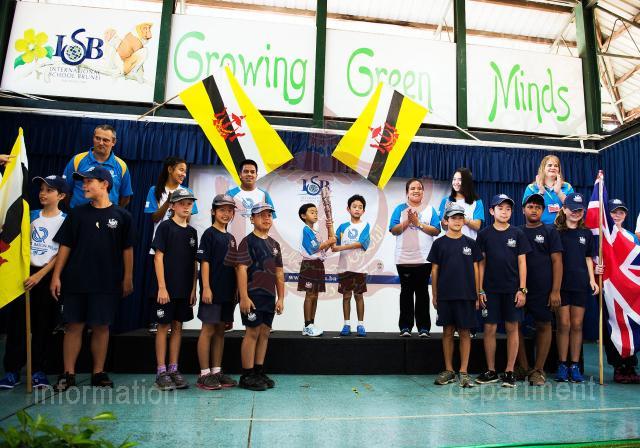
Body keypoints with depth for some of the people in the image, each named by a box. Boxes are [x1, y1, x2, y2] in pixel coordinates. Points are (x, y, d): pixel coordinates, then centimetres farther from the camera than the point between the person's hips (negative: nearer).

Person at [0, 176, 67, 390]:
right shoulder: (31, 216, 9)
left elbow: (62, 253, -7)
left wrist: (40, 275, -13)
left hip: (48, 276, -3)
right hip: (25, 272, 3)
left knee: (44, 324, 4)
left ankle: (38, 370, 14)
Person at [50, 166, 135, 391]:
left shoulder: (121, 216, 1)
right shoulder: (77, 213, 6)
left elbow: (127, 250, 2)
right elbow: (65, 246, 6)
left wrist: (128, 278, 0)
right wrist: (56, 276, 0)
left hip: (107, 283, -1)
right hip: (76, 280, 2)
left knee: (101, 327, 6)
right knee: (73, 326, 5)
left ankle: (99, 373, 17)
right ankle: (68, 374, 16)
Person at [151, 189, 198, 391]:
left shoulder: (192, 232, 10)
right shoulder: (165, 227, -4)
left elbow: (194, 263, 11)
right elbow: (158, 257, -9)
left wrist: (193, 289, 6)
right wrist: (162, 287, -14)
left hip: (185, 289, 5)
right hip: (167, 287, -5)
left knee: (178, 327, 10)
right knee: (163, 327, 2)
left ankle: (173, 370, 18)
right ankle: (161, 372, 11)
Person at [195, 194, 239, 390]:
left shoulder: (231, 238, 15)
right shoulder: (209, 234, -5)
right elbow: (204, 262, -11)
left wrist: (237, 289, 14)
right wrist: (206, 288, -16)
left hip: (228, 292, 7)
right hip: (213, 291, -7)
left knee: (220, 331, 11)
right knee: (208, 330, -1)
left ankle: (216, 372, 20)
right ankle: (204, 374, 8)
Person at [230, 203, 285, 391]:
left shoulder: (274, 244, 15)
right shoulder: (247, 241, -5)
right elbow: (241, 269, -12)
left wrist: (280, 298, 11)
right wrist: (244, 297, -18)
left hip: (269, 296, 7)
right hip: (253, 295, -7)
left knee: (264, 333, 10)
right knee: (252, 333, -3)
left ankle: (259, 372, 21)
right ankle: (247, 376, 8)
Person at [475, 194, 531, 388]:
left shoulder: (517, 234, 5)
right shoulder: (484, 234, 4)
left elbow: (522, 263, 3)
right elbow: (481, 263, 4)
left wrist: (522, 289, -3)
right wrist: (480, 290, -1)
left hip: (512, 289, 0)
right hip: (490, 289, 0)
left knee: (512, 328, 4)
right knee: (489, 328, 3)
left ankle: (510, 372, 14)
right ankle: (491, 371, 15)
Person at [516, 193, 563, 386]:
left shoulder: (550, 231, 4)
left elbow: (557, 261, -1)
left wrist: (555, 291, -9)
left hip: (543, 289, -2)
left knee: (543, 326, 4)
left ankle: (538, 370, 16)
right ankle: (524, 368, 15)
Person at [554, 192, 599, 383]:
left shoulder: (586, 233, 11)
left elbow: (588, 258, 15)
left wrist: (592, 280, 4)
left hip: (580, 284, 3)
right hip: (561, 284, -3)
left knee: (577, 325, 7)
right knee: (563, 324, -1)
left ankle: (575, 366, 15)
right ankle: (562, 366, 10)